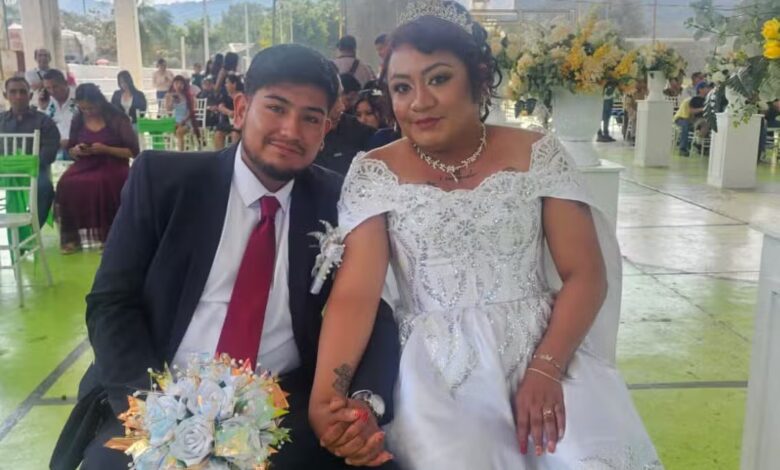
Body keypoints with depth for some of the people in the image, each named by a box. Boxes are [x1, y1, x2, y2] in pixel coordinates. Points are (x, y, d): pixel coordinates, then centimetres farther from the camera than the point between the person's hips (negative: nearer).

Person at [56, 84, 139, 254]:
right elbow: (70, 152, 21)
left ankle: (108, 235, -21)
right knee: (66, 184, -30)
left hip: (112, 166, -4)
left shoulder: (118, 119, -2)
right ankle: (71, 237, -16)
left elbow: (133, 152, -5)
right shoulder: (78, 121, 12)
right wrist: (76, 151, -4)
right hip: (85, 166, 4)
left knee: (101, 184, -39)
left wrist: (106, 149, -16)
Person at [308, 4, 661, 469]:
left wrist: (546, 368, -14)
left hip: (545, 351, 1)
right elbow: (354, 294, -9)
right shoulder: (375, 173, 0)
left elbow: (586, 274, -1)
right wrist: (323, 397, -23)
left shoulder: (538, 153, 1)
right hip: (436, 365, 0)